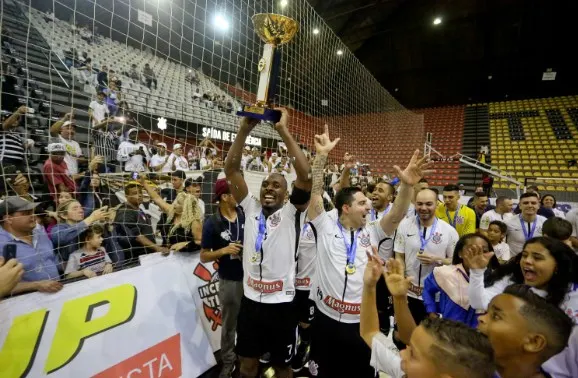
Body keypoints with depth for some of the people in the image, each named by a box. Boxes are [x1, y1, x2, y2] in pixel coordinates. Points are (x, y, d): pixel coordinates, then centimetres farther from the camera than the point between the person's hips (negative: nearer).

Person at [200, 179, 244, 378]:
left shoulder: (246, 215, -6)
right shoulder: (212, 223, -13)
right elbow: (204, 256, -7)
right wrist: (224, 250, -22)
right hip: (230, 281, -2)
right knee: (229, 324, 18)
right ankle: (228, 360, 41)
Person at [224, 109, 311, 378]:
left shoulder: (292, 213, -9)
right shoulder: (250, 208, -1)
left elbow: (305, 176, -24)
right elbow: (231, 169, -7)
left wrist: (283, 131, -23)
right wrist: (244, 129, -16)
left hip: (281, 303, -2)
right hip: (250, 300, 3)